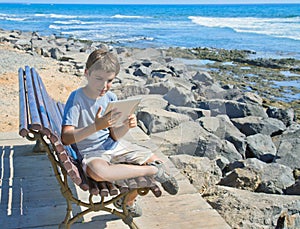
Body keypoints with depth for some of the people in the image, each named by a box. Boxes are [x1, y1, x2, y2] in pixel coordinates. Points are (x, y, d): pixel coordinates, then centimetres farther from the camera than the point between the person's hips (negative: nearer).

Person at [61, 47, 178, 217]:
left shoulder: (111, 97, 1)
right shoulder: (77, 98, -15)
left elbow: (115, 135, 4)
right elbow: (66, 138, -25)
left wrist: (127, 126, -19)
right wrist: (96, 126, -37)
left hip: (114, 146, 6)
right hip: (91, 152, -6)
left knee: (154, 160, 0)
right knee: (98, 171, -40)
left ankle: (128, 201, 21)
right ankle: (154, 171, -23)